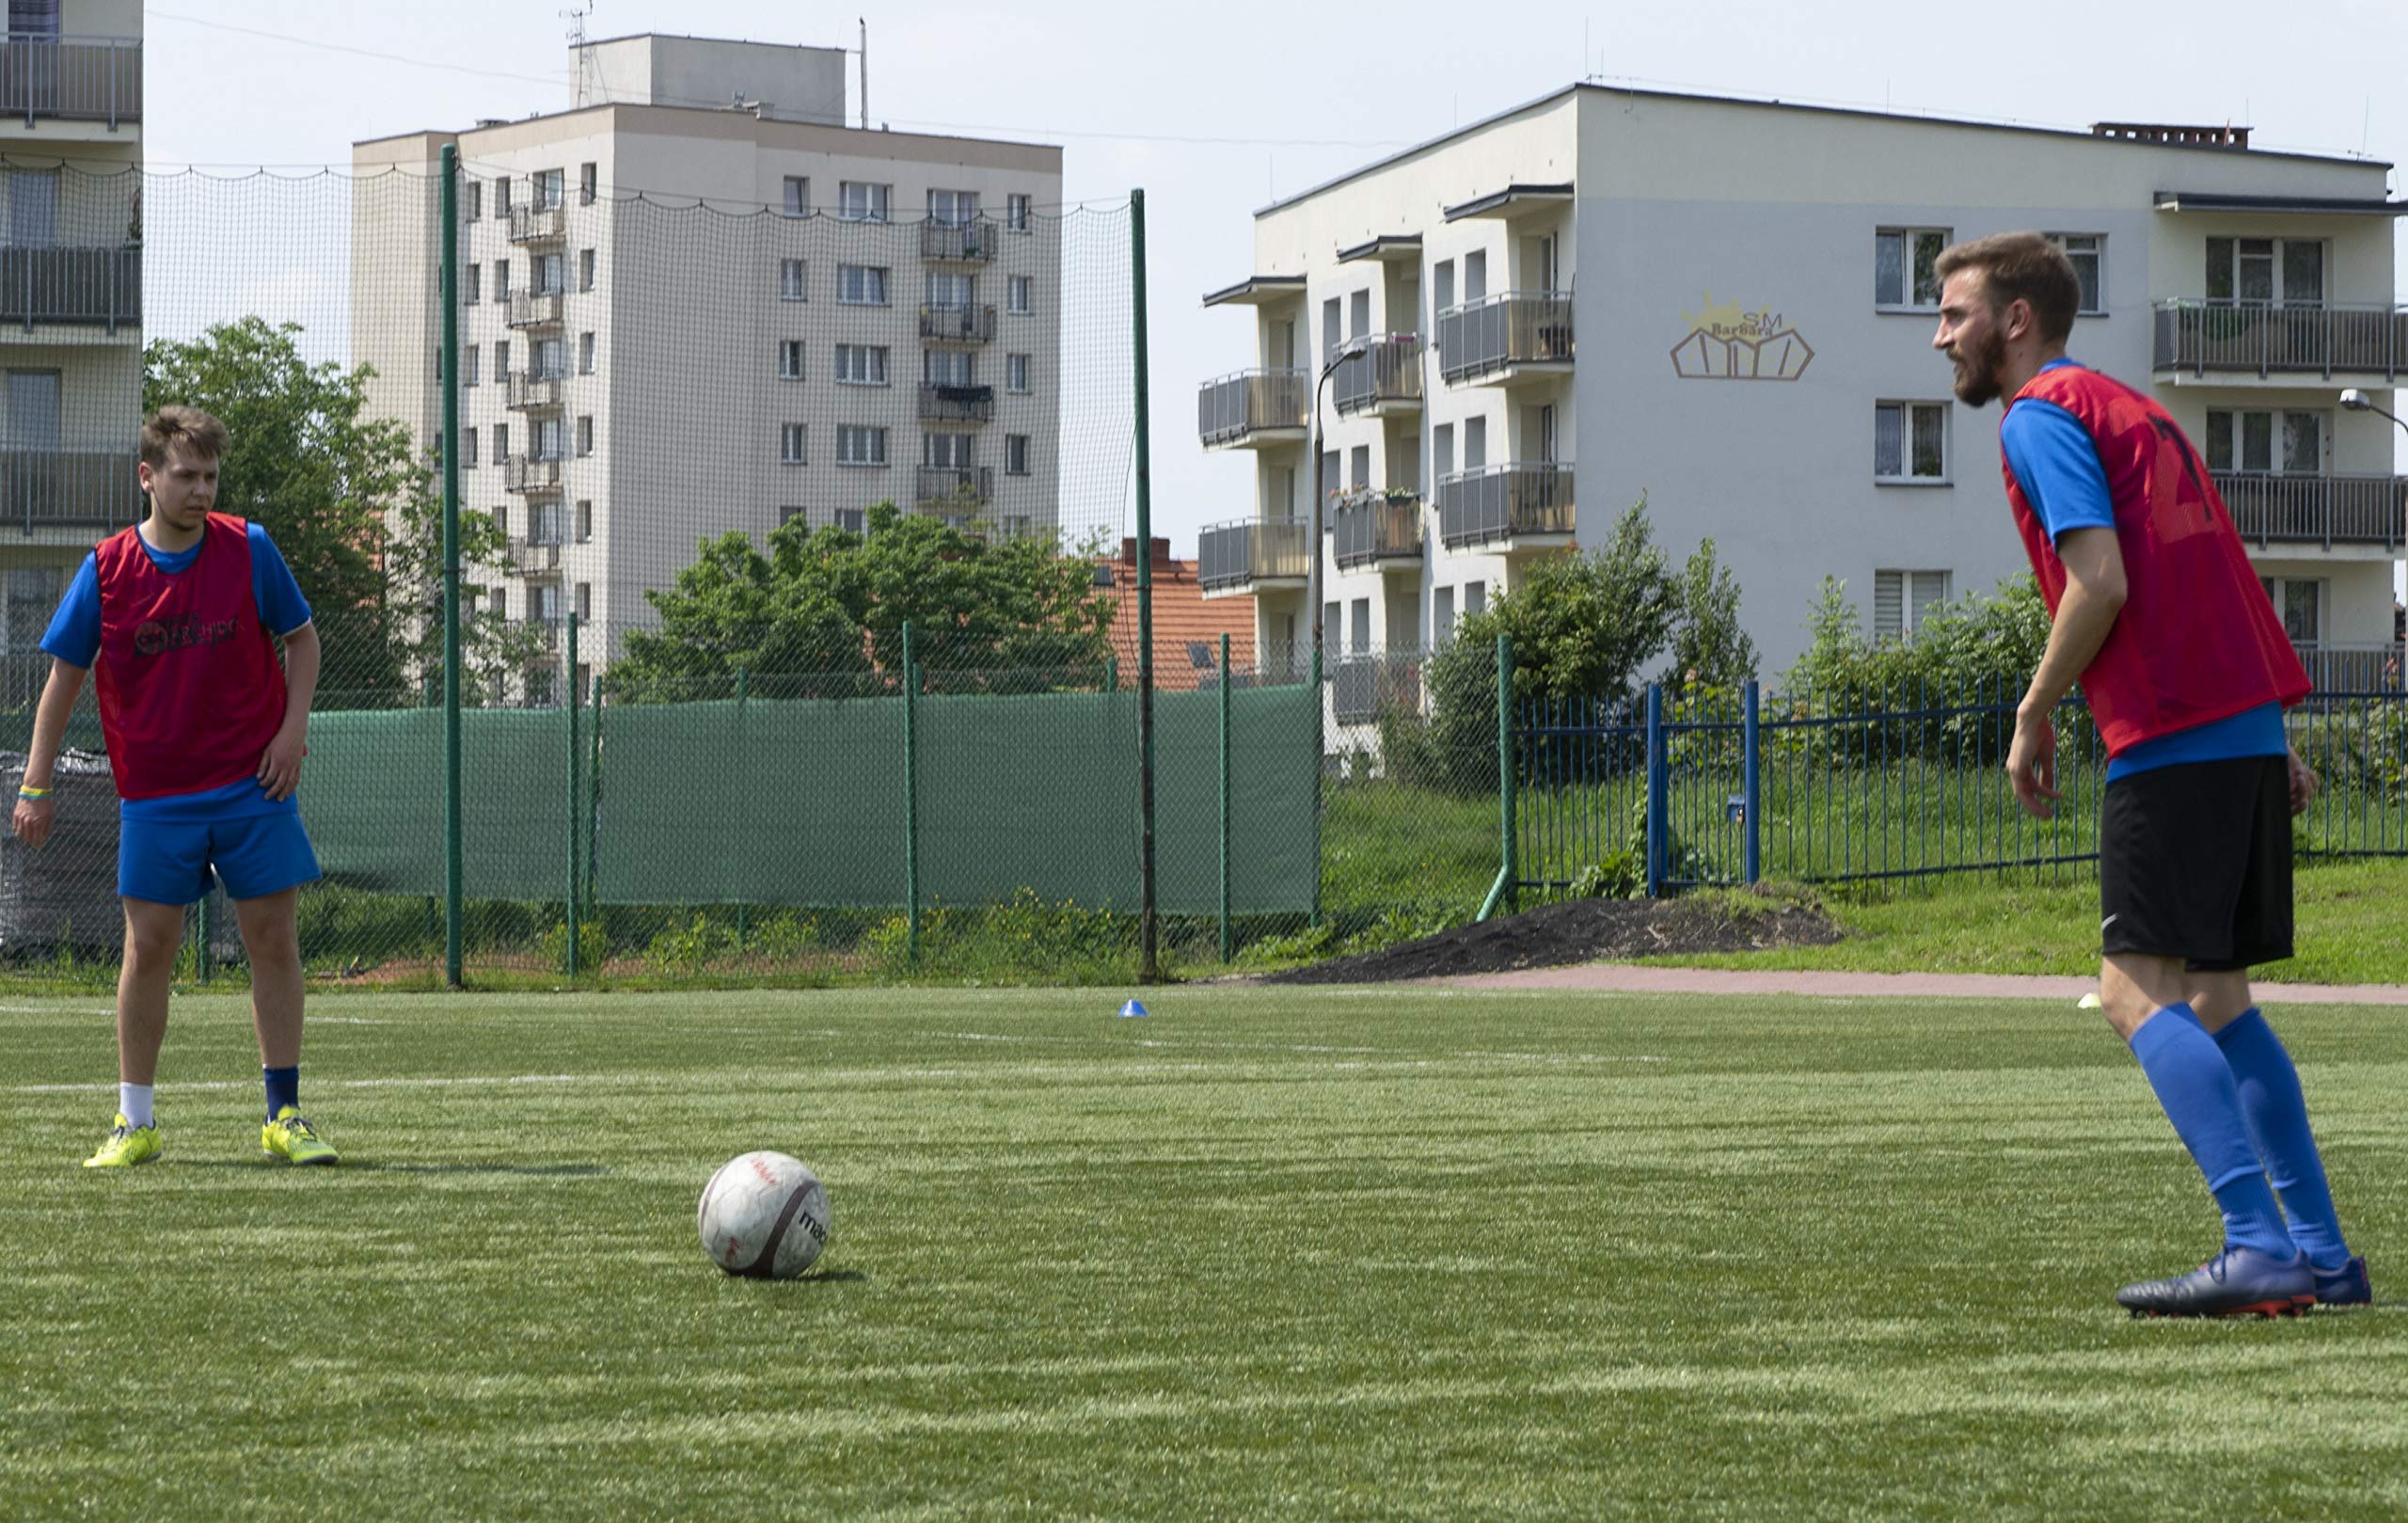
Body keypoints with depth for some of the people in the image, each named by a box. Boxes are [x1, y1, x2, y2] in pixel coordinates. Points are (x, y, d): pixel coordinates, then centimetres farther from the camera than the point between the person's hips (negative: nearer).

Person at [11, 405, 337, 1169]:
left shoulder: (249, 549, -3)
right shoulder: (107, 569, -3)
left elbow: (301, 636, 9)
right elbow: (64, 675, 4)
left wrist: (293, 727, -5)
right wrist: (36, 786, 2)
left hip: (253, 785, 0)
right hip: (155, 796, 0)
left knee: (273, 940, 0)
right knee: (148, 946, 0)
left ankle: (284, 1116, 8)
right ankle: (135, 1122, 11)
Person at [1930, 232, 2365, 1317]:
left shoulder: (2041, 416, -4)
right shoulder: (2133, 411, 23)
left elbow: (2101, 582, -16)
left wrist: (2034, 716, -6)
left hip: (2171, 740, -9)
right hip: (2249, 727, 9)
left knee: (2139, 990, -11)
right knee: (2217, 998, 13)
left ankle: (2258, 1246, -21)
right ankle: (2322, 1256, 9)